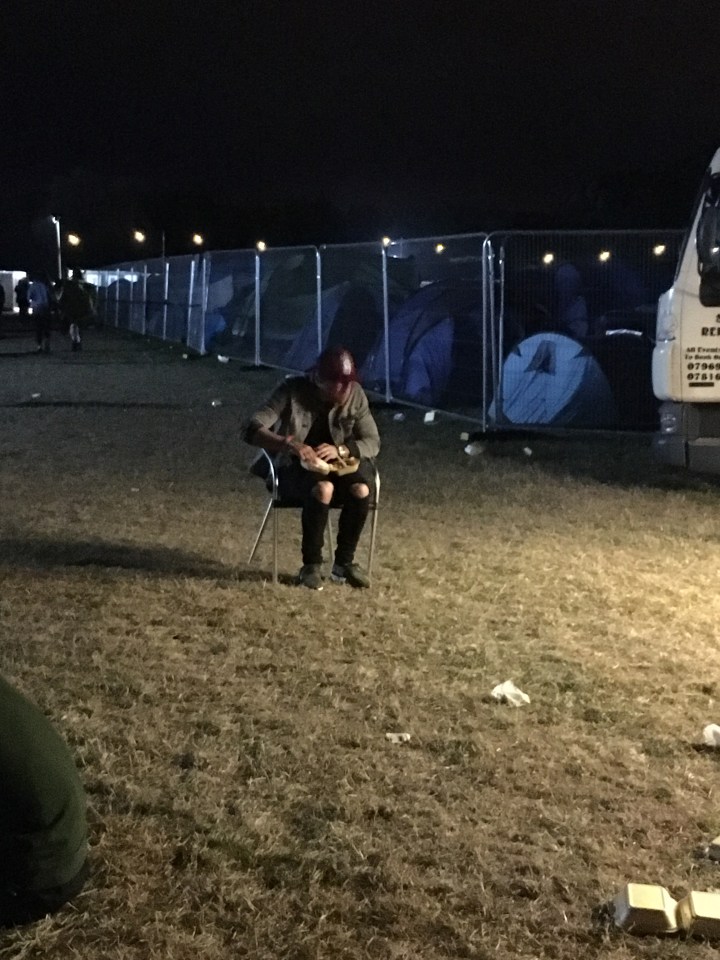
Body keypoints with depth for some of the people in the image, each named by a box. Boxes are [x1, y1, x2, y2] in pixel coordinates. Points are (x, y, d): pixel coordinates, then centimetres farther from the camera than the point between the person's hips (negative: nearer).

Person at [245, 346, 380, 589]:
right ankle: (311, 564, -19)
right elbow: (252, 429, -24)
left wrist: (340, 450, -24)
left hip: (336, 465, 3)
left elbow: (373, 442, -4)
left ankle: (345, 562, -10)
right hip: (295, 468, -3)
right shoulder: (292, 390, -17)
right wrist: (290, 445, -41)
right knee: (323, 488, -37)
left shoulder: (356, 395, -7)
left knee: (361, 489, -30)